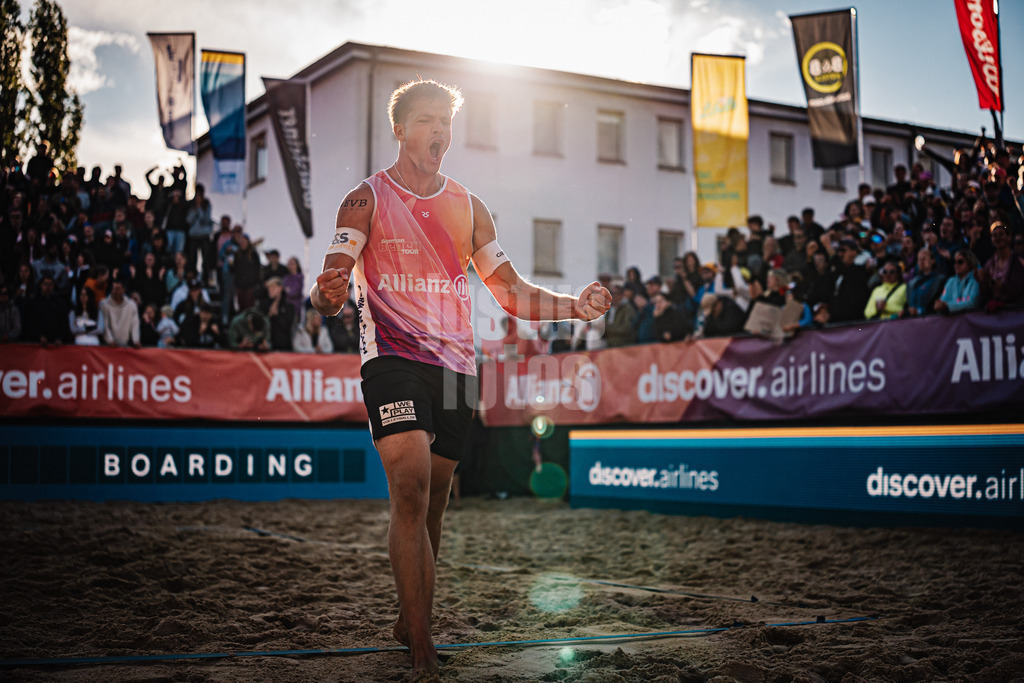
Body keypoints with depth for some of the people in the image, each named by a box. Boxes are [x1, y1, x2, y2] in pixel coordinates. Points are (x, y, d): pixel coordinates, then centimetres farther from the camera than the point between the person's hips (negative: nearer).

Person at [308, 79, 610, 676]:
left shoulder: (468, 207, 14)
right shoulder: (367, 200, 2)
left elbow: (513, 293, 14)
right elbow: (330, 291, -7)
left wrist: (575, 306, -3)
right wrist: (327, 296, -32)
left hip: (455, 365, 4)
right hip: (393, 357, -4)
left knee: (433, 504, 10)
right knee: (411, 492, -20)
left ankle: (411, 622, 27)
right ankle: (420, 640, -16)